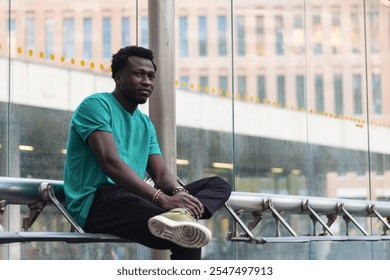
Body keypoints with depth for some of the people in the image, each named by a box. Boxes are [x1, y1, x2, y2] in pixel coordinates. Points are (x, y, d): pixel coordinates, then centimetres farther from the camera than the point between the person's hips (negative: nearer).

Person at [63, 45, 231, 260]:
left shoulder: (145, 124, 23)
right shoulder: (96, 105, -4)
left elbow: (161, 173, 11)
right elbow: (110, 163, -20)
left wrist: (178, 192, -17)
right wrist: (162, 198, -31)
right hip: (95, 203, -9)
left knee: (218, 184, -7)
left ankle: (180, 214, -38)